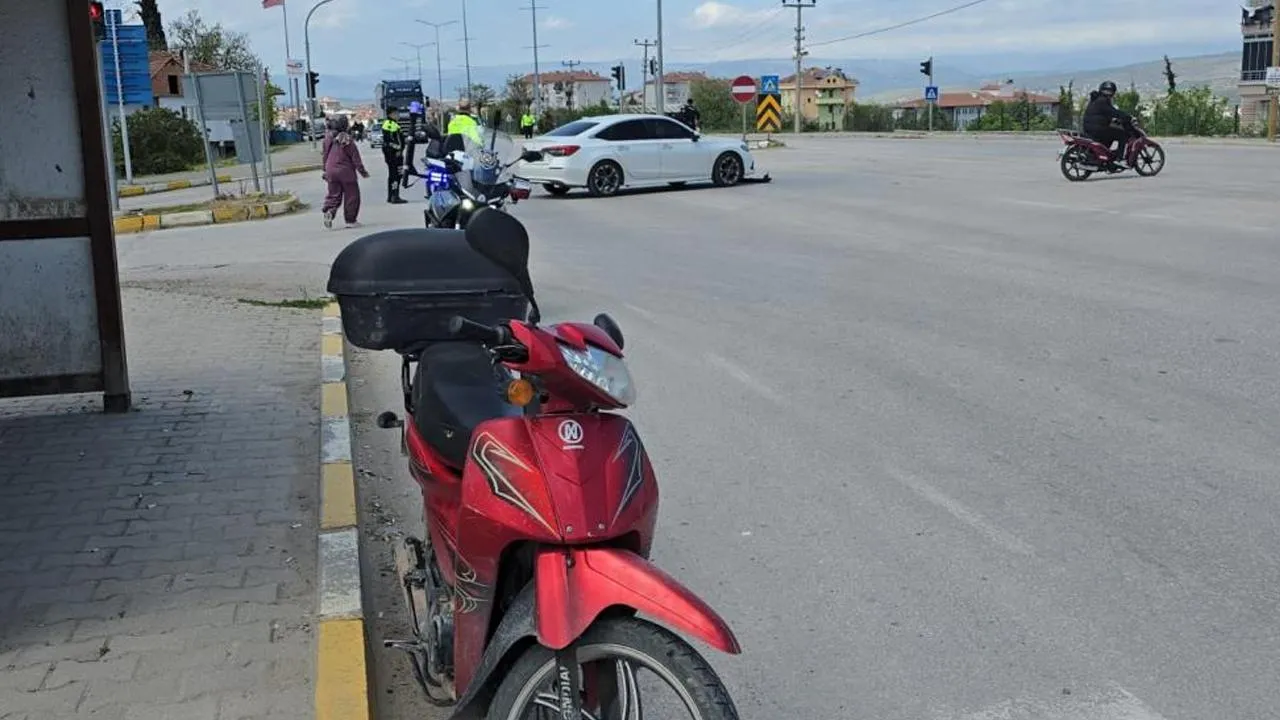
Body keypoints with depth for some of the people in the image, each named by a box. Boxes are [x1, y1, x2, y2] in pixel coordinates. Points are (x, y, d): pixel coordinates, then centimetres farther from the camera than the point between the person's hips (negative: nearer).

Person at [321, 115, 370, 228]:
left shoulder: (328, 138, 3)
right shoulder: (346, 140, -14)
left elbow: (324, 155, 12)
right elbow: (355, 157, -11)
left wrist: (325, 170, 23)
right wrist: (362, 171, -3)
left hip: (331, 170, 5)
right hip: (345, 171, -5)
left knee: (333, 194, 14)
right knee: (351, 195, 6)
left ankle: (328, 210, -13)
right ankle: (351, 220, 9)